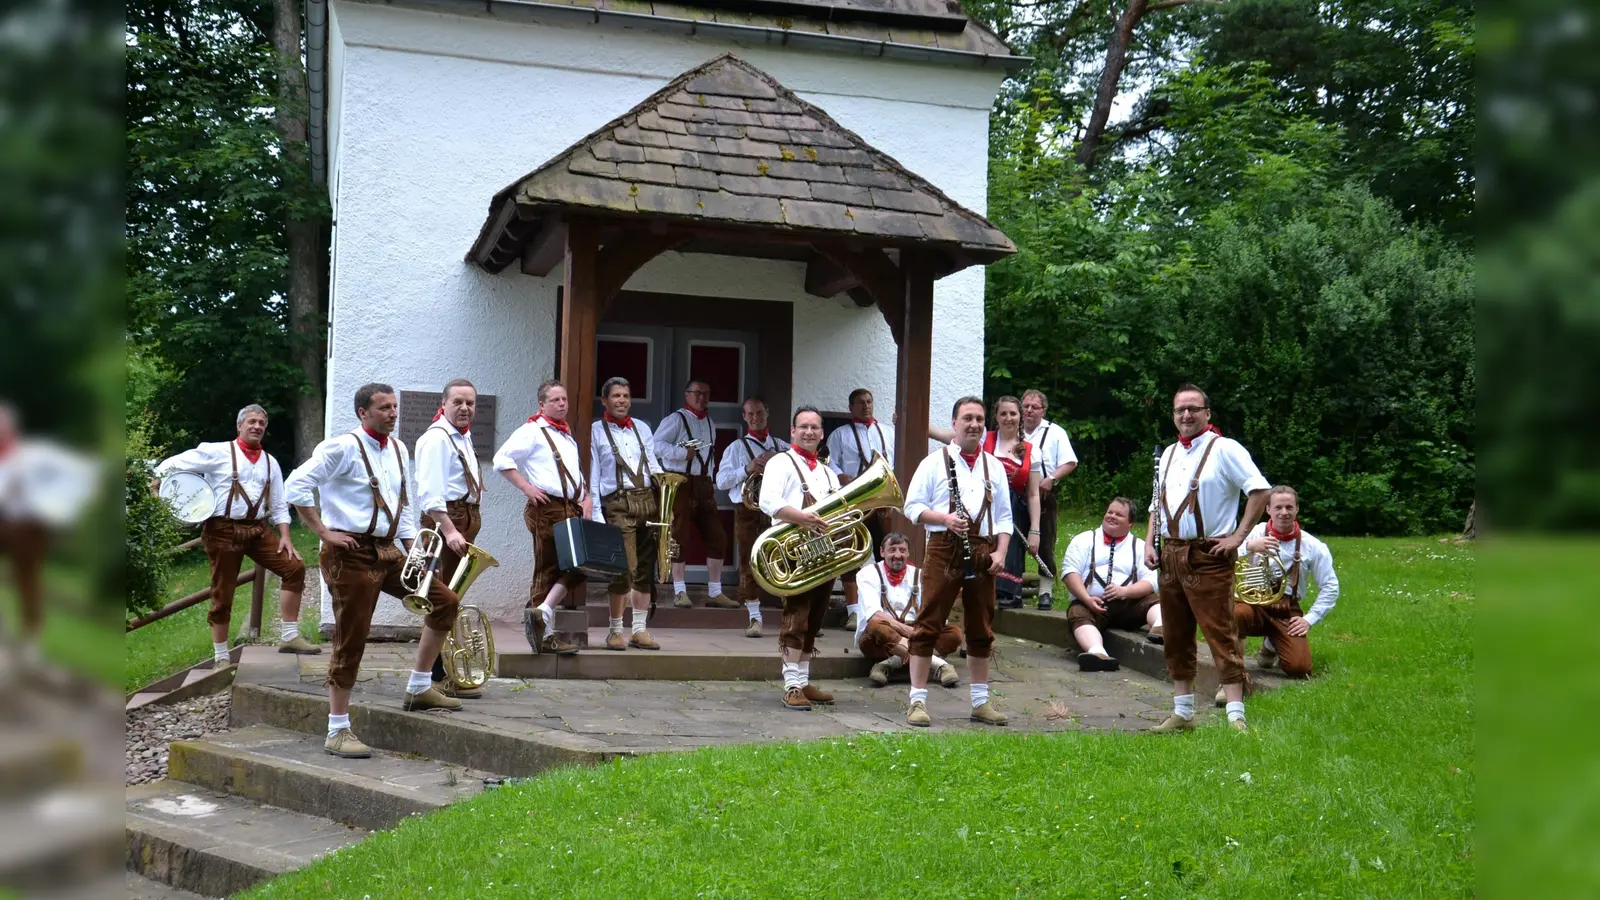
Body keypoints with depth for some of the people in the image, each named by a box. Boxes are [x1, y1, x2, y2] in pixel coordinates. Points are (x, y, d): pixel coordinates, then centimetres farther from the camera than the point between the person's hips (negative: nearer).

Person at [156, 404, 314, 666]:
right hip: (224, 530, -4)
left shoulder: (270, 462, 13)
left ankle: (289, 637, 1)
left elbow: (279, 506, 14)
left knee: (294, 567, -7)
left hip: (258, 529, 5)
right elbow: (171, 465, 1)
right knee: (222, 595, 1)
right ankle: (221, 658, 15)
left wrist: (285, 537, 2)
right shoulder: (217, 452, -2)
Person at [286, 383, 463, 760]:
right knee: (351, 641, -5)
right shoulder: (344, 447, -11)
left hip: (387, 551, 8)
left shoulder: (398, 449, 12)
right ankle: (337, 732, 4)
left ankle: (419, 688, 18)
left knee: (444, 601, 5)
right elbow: (296, 486, -17)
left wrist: (413, 551, 11)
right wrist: (324, 531, -16)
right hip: (351, 554, -8)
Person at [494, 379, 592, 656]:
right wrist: (527, 488, -17)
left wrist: (586, 498, 13)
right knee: (547, 570, -7)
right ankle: (545, 633, -1)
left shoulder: (567, 434, 21)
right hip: (546, 509, -8)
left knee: (574, 566, 0)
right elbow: (502, 459, -14)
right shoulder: (532, 431, -5)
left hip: (572, 509, 8)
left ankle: (541, 614, 0)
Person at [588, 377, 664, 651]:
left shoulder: (642, 428, 17)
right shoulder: (596, 431, 4)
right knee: (624, 568, -12)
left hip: (647, 500, 5)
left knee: (645, 568, 6)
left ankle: (639, 629, 14)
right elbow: (593, 475, 0)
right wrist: (596, 514, -6)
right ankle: (615, 631, 1)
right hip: (617, 503, -5)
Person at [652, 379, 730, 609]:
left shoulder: (710, 424, 20)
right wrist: (683, 453, -21)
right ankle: (679, 592, 3)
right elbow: (656, 445, -13)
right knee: (679, 537, -4)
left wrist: (713, 483, 15)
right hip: (681, 484, -7)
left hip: (704, 485, 7)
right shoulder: (676, 419, -3)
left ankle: (714, 592, 11)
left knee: (717, 537, 4)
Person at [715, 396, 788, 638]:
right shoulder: (737, 447, 8)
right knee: (750, 563, -2)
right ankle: (755, 618, 4)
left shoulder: (783, 447, 15)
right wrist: (748, 469, -13)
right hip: (748, 509, -1)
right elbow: (721, 481, 0)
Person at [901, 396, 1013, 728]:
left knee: (981, 629, 10)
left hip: (982, 552, 4)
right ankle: (918, 701, 0)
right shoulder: (935, 461, 3)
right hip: (944, 549, -4)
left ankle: (980, 701, 19)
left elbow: (1003, 516, 14)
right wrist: (945, 519, -16)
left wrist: (1000, 552, 0)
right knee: (929, 624, -5)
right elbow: (912, 507, -1)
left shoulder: (994, 466, 14)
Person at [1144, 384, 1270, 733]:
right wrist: (1149, 543, 10)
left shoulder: (1224, 449, -7)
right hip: (1170, 554, 8)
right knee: (1176, 636, 12)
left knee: (1220, 634, -10)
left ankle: (1236, 717, -8)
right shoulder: (1169, 454, 15)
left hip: (1208, 555, -7)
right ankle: (1182, 713, 21)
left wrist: (1238, 536, -17)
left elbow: (1260, 490, -15)